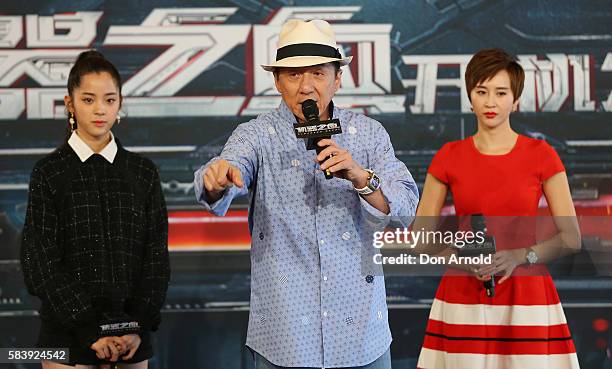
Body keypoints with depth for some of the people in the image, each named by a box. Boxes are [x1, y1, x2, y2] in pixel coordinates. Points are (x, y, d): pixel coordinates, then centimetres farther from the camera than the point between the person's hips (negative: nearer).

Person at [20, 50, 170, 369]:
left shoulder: (143, 172, 8)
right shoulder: (49, 172, 0)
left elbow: (155, 256, 6)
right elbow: (40, 262, -5)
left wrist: (140, 325, -6)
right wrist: (89, 329, -11)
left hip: (131, 334, 2)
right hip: (67, 333, -2)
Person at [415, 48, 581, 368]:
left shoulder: (541, 155, 0)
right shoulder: (449, 157, 4)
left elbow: (571, 238, 0)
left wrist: (519, 257, -15)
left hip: (526, 296, -1)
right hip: (463, 296, 1)